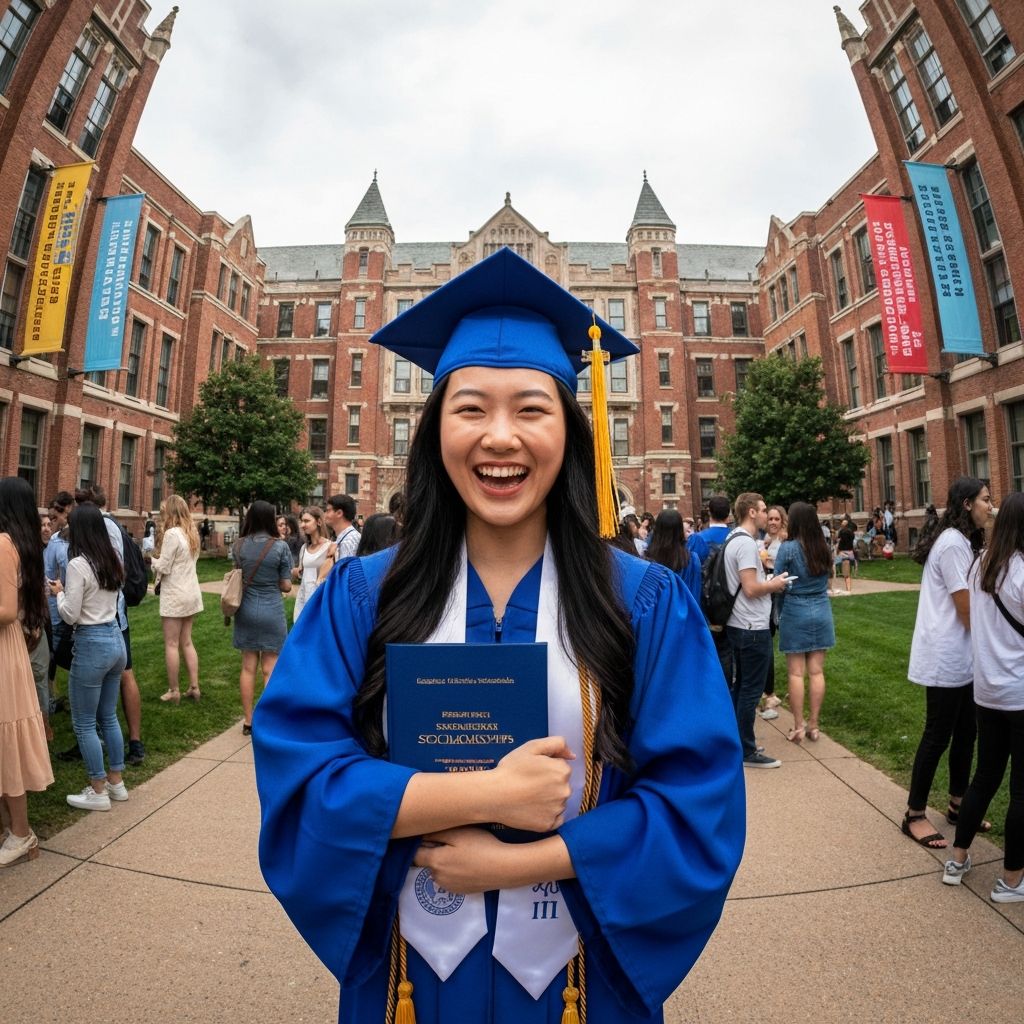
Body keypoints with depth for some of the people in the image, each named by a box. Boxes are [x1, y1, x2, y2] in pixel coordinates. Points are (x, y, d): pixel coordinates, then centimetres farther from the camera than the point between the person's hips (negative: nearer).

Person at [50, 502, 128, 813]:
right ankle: (116, 782, 27)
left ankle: (98, 792, 17)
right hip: (115, 639, 8)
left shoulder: (78, 564, -17)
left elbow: (70, 615, -12)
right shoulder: (113, 559, 6)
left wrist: (58, 593, 4)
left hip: (91, 644, -8)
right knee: (108, 716, 18)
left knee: (84, 723, 7)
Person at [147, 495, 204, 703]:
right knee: (187, 642, 14)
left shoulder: (172, 534, -17)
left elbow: (163, 567, -15)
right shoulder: (192, 533, 9)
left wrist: (152, 560, 4)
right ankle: (194, 687, 16)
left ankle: (174, 691, 10)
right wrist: (161, 558, 9)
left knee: (171, 644, 3)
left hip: (175, 595, -8)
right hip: (191, 593, 8)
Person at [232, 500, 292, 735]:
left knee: (248, 667, 13)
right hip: (271, 611, -4)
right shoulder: (280, 546, -12)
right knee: (270, 669, 5)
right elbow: (286, 586, -6)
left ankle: (248, 721, 23)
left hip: (246, 611, 4)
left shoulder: (239, 545, -1)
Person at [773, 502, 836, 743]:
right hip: (821, 611, 5)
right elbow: (826, 578, 15)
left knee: (796, 672, 3)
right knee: (816, 671, 8)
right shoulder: (824, 547, 2)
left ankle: (798, 727, 8)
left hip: (795, 612, -5)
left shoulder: (788, 548, -13)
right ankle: (814, 725, 16)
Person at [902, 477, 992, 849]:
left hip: (962, 656, 9)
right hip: (946, 658, -9)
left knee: (965, 731, 17)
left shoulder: (962, 541, 13)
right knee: (938, 736, -1)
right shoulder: (953, 544, -18)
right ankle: (914, 815, 12)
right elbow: (967, 609, -17)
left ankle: (958, 803, 33)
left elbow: (971, 603, 11)